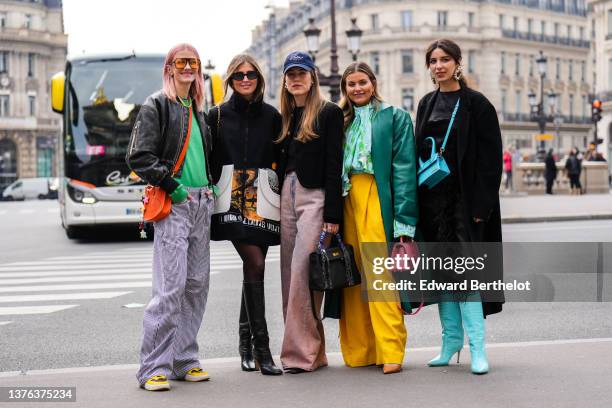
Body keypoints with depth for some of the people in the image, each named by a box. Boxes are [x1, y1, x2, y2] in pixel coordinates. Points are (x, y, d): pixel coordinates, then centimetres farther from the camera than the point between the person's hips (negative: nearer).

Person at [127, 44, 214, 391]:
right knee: (171, 285, -12)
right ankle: (154, 367, -6)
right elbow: (139, 157, -8)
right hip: (173, 204, -7)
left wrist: (211, 185, 12)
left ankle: (184, 360, 15)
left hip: (202, 202, 7)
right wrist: (170, 184, -13)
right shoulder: (156, 106, -1)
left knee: (197, 283, 6)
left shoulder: (198, 110, 19)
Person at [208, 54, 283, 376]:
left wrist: (283, 196, 4)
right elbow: (208, 160, 6)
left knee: (253, 268, 6)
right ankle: (261, 347, -13)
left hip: (263, 199, 3)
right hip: (232, 198, -2)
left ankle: (245, 343, 20)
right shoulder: (217, 115, 7)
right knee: (255, 264, -16)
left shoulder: (272, 116, 11)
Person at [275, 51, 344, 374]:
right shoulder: (283, 118, 18)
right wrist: (277, 204, 12)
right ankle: (312, 351, 12)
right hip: (286, 197, 7)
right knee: (290, 276, 5)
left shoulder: (329, 113, -1)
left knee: (301, 273, -14)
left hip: (314, 198, -7)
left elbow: (334, 165, -8)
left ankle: (302, 352, -8)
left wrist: (332, 214, -15)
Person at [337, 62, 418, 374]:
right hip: (346, 199, 5)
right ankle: (358, 350, 10)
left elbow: (404, 167, -3)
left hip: (377, 199, -4)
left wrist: (404, 217, -13)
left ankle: (390, 351, -8)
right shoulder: (342, 121, 19)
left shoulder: (395, 117, 6)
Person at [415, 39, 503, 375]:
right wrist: (417, 201, 7)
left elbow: (490, 157, -8)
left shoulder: (476, 103, -4)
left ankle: (477, 345, -5)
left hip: (464, 196, -5)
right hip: (433, 196, 5)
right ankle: (451, 338, 18)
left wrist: (481, 203, -15)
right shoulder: (427, 104, 13)